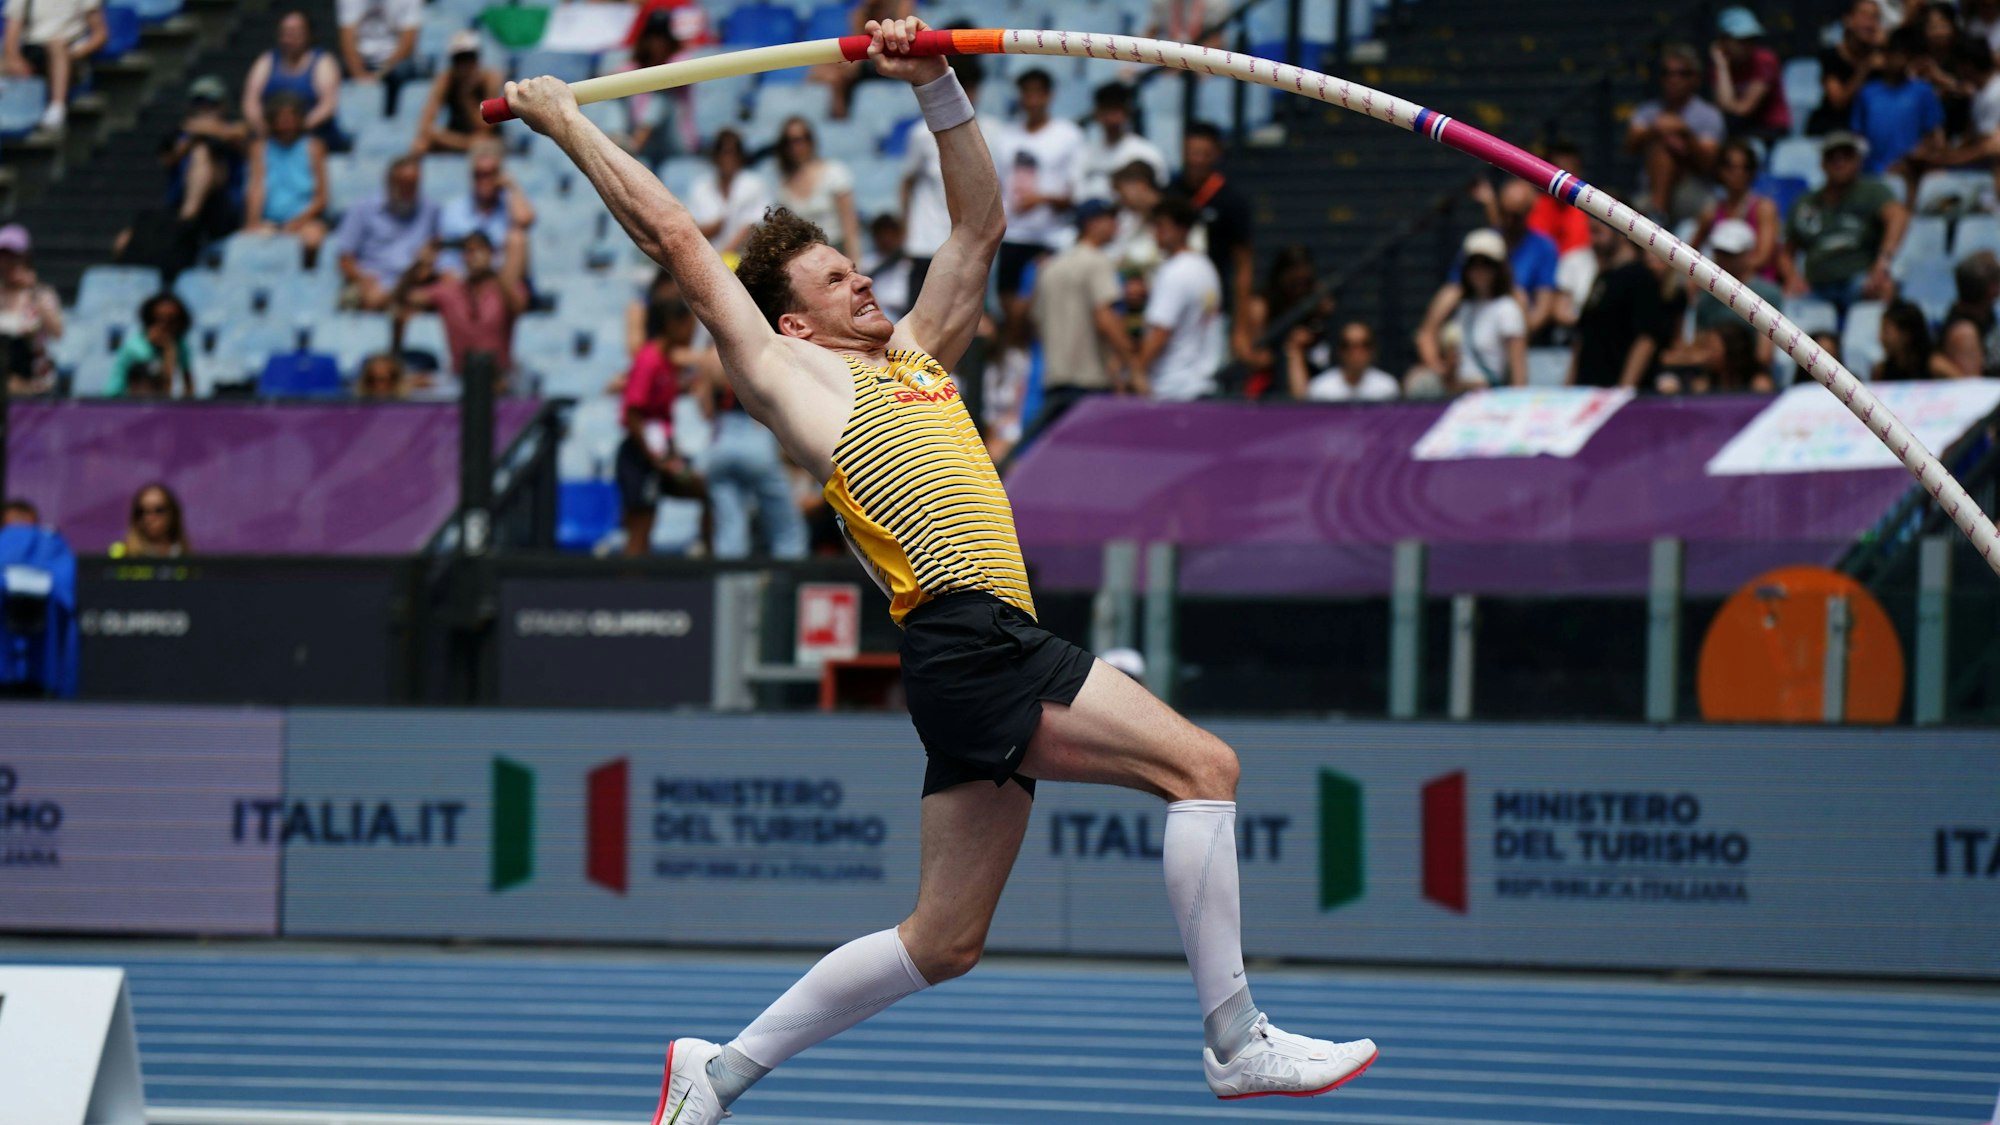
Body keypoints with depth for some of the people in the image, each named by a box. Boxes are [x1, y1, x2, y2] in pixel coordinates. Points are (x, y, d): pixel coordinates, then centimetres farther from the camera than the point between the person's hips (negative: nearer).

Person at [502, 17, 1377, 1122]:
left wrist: (937, 87, 21)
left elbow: (980, 223, 31)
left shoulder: (916, 356, 28)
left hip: (995, 647, 8)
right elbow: (672, 234, 10)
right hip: (962, 636, -8)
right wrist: (566, 122, 15)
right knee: (1201, 764, -16)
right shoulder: (788, 372, 8)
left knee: (944, 938, 8)